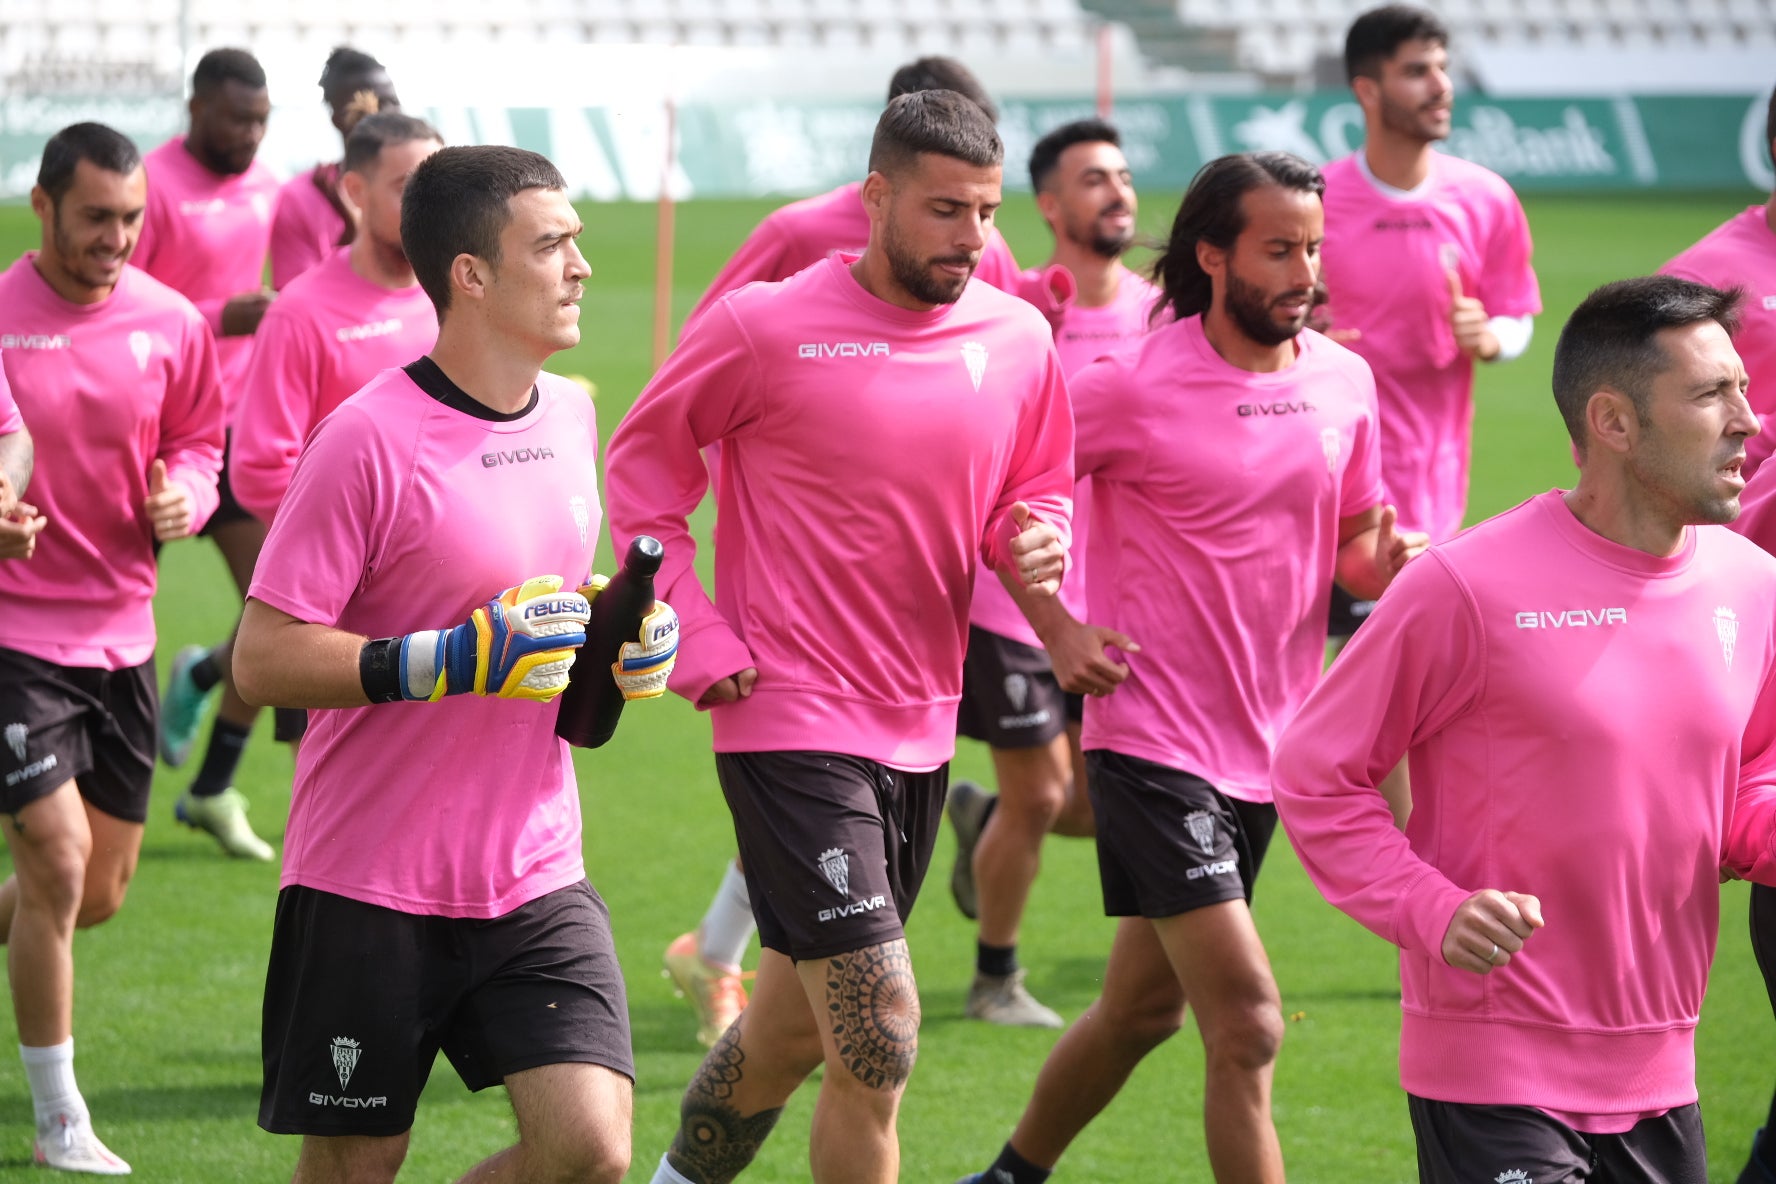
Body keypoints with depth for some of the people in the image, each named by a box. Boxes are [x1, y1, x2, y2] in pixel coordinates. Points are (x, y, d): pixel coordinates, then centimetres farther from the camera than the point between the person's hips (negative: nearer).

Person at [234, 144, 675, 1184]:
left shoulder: (573, 415, 8)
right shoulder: (370, 439, -14)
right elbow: (264, 658, -16)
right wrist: (459, 659, -23)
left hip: (536, 880, 5)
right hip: (370, 891, -5)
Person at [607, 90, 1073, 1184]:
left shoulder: (1019, 339, 4)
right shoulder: (765, 327, -10)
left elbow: (1040, 490, 18)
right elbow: (643, 462, 2)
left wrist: (1037, 540, -6)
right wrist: (695, 636, -7)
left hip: (920, 725, 6)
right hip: (792, 720, -6)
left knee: (799, 1027, 19)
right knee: (878, 1042, -15)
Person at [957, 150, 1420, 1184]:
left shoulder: (1344, 379, 4)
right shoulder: (1135, 388, -13)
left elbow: (1351, 546, 16)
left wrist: (1387, 561, -8)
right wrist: (1057, 630, -10)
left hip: (1267, 742, 7)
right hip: (1154, 740, -7)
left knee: (1145, 1006, 20)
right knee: (1248, 1027, -14)